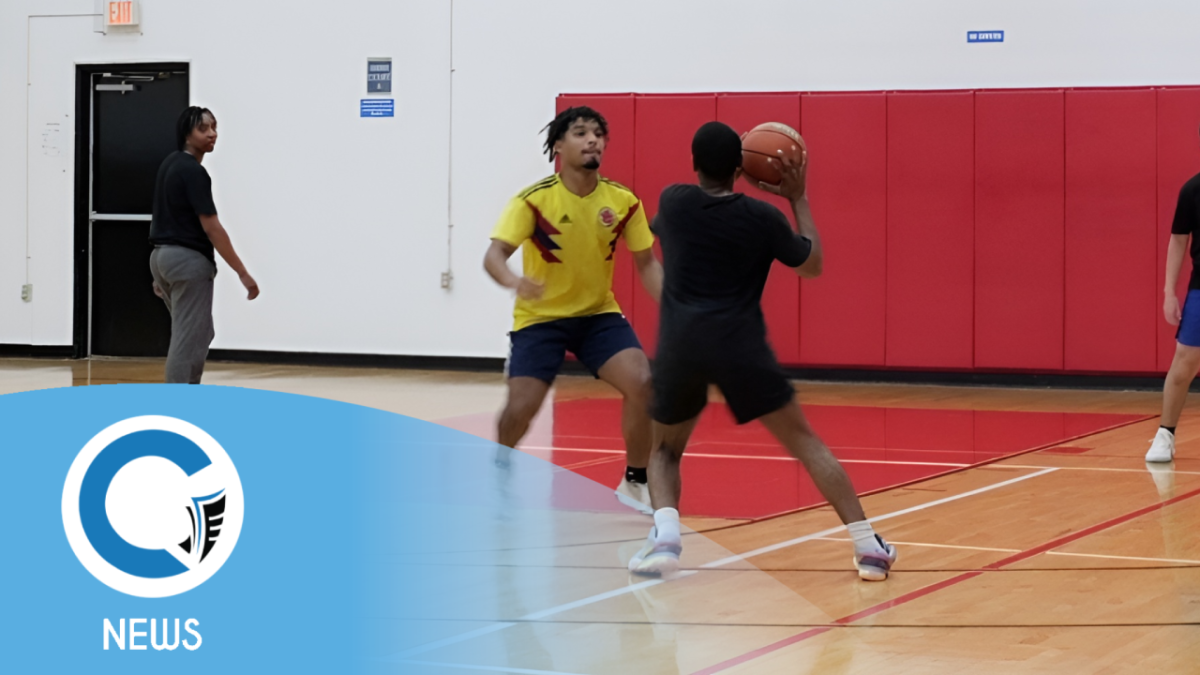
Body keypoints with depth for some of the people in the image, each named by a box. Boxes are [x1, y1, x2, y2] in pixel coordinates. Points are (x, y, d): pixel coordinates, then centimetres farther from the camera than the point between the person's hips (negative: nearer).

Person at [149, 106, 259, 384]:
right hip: (188, 260, -10)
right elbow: (211, 228, -19)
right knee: (188, 341, -7)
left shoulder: (171, 164, 14)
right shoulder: (193, 171, -16)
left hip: (163, 256, 10)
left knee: (199, 335, 18)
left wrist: (161, 274, 24)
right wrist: (243, 273, -17)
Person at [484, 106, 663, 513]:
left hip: (599, 314, 3)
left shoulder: (623, 201, -10)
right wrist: (514, 281, -48)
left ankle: (636, 483, 2)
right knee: (520, 408, -13)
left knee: (642, 383, -18)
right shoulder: (534, 200, -19)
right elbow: (494, 256, -25)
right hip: (540, 317, -3)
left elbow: (646, 263, 1)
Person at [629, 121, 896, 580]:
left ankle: (665, 534, -6)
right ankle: (867, 544, 2)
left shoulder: (672, 203, 8)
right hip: (740, 348, -1)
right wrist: (798, 200, 25)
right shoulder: (761, 217, 4)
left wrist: (735, 178, 37)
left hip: (680, 348, 1)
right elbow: (813, 265, 20)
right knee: (805, 443, 10)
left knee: (665, 451, 22)